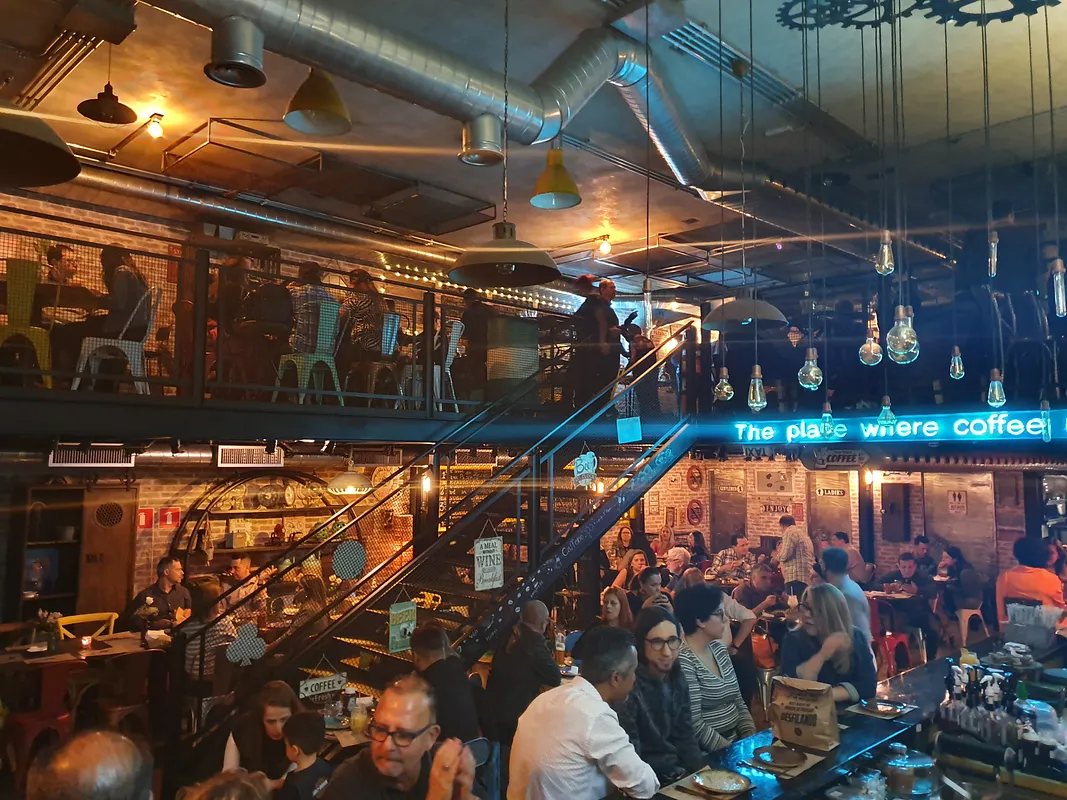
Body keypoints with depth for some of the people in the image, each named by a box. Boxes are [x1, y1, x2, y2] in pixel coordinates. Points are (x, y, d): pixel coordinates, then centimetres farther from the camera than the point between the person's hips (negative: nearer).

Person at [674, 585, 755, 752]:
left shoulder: (719, 649, 8)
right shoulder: (683, 661, -18)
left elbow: (738, 702, 13)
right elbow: (695, 725, -20)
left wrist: (752, 739, 1)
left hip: (737, 739, 8)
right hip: (708, 753, -7)